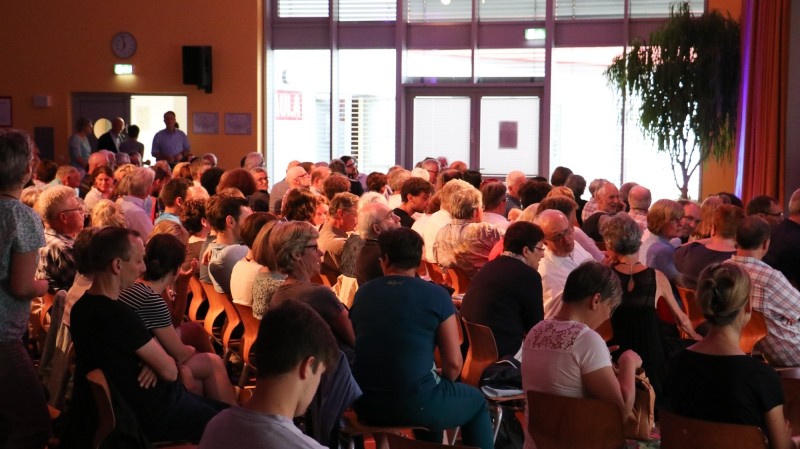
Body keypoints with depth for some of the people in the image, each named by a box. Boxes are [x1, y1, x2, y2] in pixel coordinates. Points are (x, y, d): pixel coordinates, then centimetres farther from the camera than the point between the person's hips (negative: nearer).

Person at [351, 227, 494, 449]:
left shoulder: (363, 293, 6)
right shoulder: (436, 295, -6)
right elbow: (454, 363, -6)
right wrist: (443, 382, 17)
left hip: (365, 404, 5)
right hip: (414, 404, -5)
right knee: (476, 401, 24)